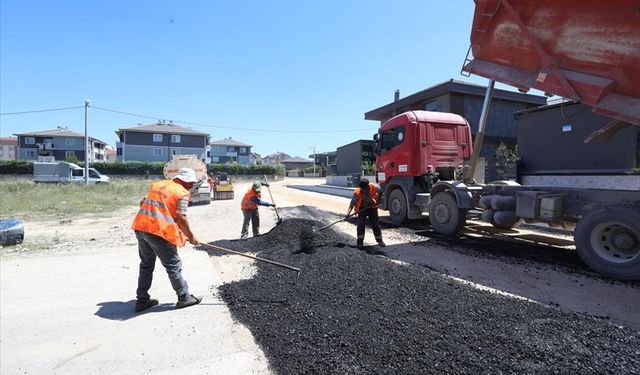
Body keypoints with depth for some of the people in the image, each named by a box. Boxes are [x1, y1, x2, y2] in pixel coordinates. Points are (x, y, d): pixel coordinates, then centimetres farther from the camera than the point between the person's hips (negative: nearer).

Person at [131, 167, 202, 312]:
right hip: (159, 231, -7)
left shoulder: (157, 184, 17)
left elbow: (142, 202, 19)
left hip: (140, 226, 7)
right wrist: (190, 237, 1)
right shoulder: (182, 193, -5)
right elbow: (181, 218, -10)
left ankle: (142, 300, 28)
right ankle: (184, 298, 16)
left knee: (146, 265, 20)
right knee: (173, 265, 6)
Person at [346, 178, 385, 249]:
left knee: (376, 224, 4)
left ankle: (380, 240, 21)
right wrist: (348, 212, -34)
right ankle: (360, 242, -2)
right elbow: (352, 203, -23)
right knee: (360, 224, -13)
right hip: (362, 209, -1)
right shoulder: (357, 192, -23)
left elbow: (380, 191, 3)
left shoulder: (374, 187, -21)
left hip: (372, 208, 1)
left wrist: (377, 200, 2)